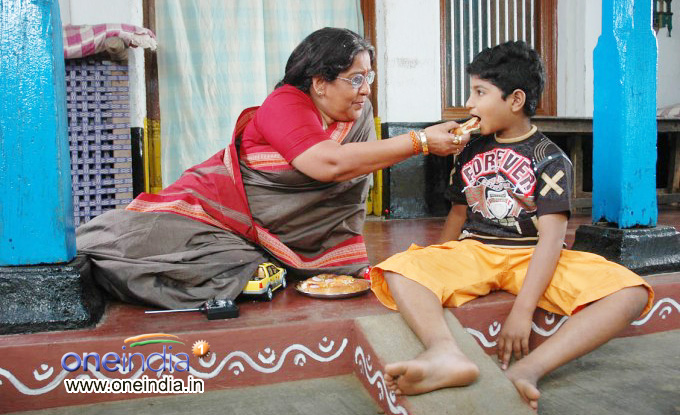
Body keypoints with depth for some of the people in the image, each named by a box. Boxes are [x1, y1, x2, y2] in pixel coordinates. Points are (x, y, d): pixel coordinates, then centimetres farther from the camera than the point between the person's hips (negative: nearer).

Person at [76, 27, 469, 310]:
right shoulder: (286, 104, -17)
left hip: (273, 240, 6)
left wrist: (353, 264, -2)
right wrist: (421, 141, -30)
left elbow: (355, 190, 6)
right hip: (218, 211, -5)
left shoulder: (361, 114, 3)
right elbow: (328, 163, -32)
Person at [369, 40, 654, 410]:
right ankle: (446, 353, -53)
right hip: (474, 252, 3)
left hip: (531, 258, -2)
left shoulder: (550, 159, -2)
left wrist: (522, 310, -24)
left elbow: (551, 237, -13)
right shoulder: (470, 154, 13)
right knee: (398, 269, -26)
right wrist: (436, 270, 9)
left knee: (631, 292, -28)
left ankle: (528, 368, -44)